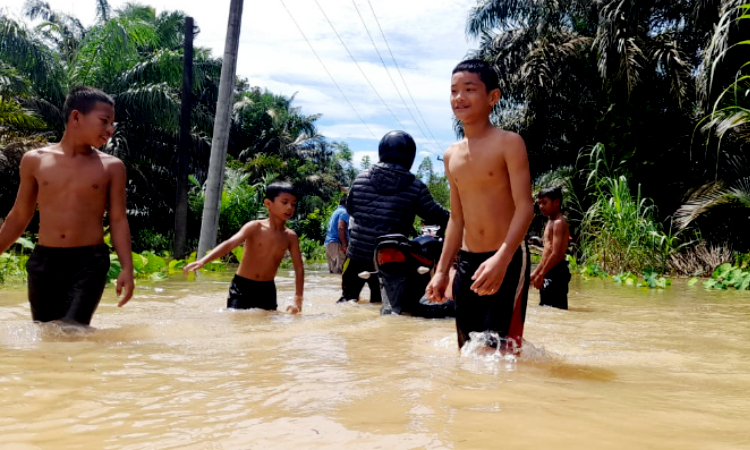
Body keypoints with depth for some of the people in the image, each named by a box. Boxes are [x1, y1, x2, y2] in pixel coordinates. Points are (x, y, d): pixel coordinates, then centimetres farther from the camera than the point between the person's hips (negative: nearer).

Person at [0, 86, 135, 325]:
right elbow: (20, 216, 14)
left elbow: (118, 220, 1)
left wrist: (127, 268, -10)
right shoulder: (35, 160, 5)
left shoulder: (111, 167, 1)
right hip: (43, 261, 3)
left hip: (90, 262, -3)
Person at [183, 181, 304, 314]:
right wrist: (203, 261, -38)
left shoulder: (290, 237, -2)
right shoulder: (255, 227, -10)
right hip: (242, 287, -3)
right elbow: (229, 244, -23)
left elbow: (299, 269, -1)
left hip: (267, 290, 3)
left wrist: (298, 300, -10)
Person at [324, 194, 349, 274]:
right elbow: (340, 228, -21)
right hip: (336, 244, -9)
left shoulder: (336, 211, 23)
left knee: (333, 270, 8)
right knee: (338, 270, -14)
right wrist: (345, 245, -21)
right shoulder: (344, 212, -7)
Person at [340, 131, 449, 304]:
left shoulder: (361, 177, -1)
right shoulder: (416, 187, -8)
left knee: (349, 298, 17)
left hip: (357, 252, 1)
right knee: (379, 303, 13)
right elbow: (436, 215, -4)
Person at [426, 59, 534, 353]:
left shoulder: (509, 143, -6)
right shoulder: (451, 155, 12)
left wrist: (501, 258, -28)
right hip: (467, 262, 6)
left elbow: (525, 207, -14)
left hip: (508, 260, -6)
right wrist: (442, 270, 13)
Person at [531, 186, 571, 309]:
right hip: (549, 272, 10)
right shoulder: (551, 222, 18)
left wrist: (541, 275, -17)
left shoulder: (559, 222, -11)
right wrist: (535, 273, 19)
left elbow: (556, 254, -20)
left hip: (556, 272, -10)